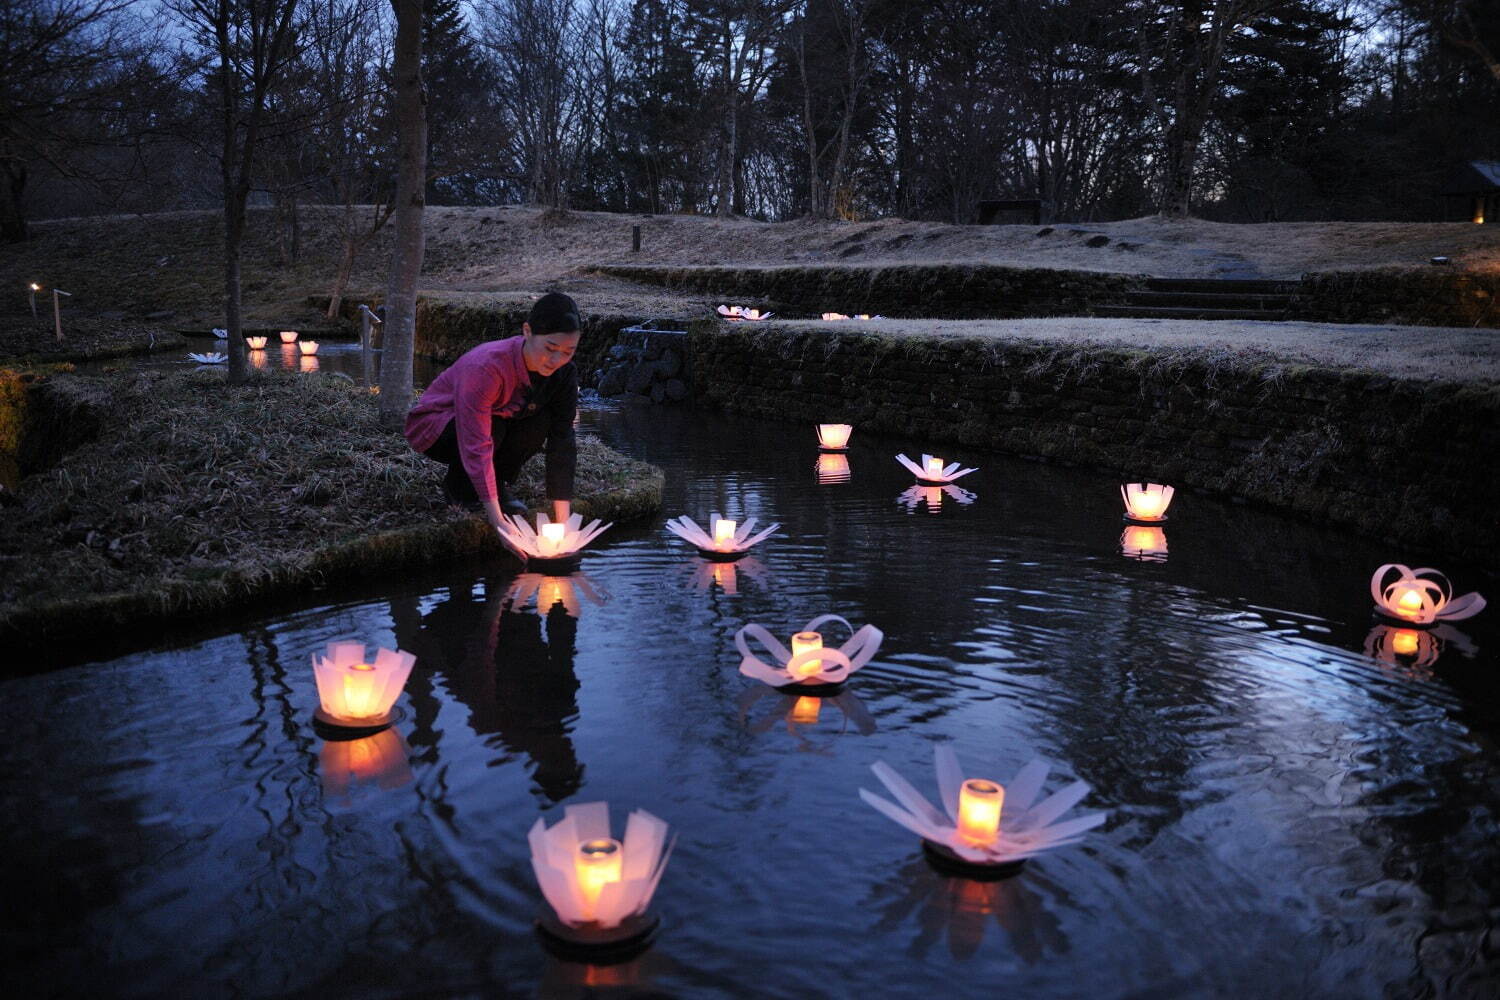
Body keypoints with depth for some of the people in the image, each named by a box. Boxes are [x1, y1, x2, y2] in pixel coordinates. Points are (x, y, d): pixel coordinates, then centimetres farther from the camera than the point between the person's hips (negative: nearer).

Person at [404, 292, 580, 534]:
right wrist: (500, 524, -45)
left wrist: (563, 522, -26)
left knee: (541, 422, -25)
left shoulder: (563, 372, -19)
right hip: (433, 424, -4)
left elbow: (562, 440, -20)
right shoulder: (486, 368, -37)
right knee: (491, 427, -35)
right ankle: (458, 486, -5)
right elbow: (477, 445, -41)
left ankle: (498, 484, -2)